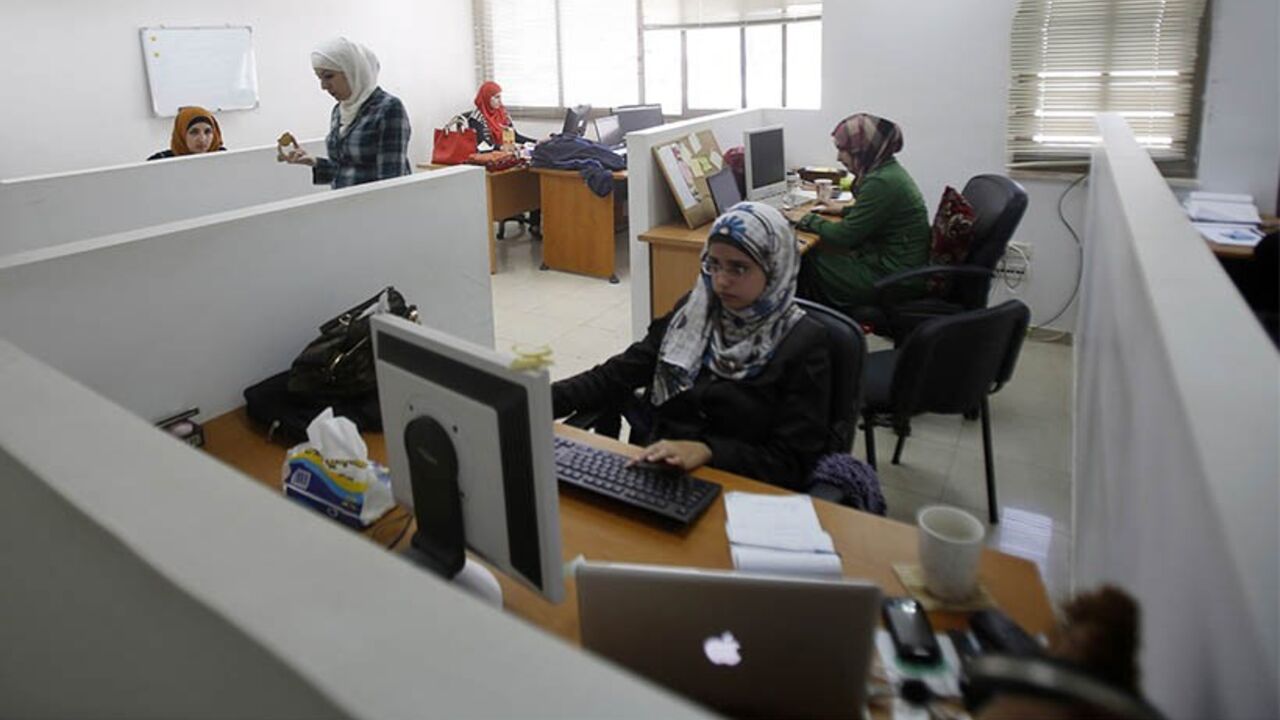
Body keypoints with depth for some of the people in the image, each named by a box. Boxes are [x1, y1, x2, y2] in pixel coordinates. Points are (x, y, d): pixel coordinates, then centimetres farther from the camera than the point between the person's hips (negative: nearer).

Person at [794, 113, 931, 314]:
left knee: (810, 262, -2)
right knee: (822, 253, 10)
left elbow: (844, 236, -18)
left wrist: (807, 220, -6)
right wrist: (844, 209, 20)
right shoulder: (889, 169, 6)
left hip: (894, 276, -10)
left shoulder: (881, 182, -24)